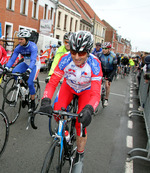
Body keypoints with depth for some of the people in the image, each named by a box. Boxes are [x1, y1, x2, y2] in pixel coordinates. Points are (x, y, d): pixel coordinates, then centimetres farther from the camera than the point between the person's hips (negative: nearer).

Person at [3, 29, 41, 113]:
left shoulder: (33, 46, -27)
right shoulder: (18, 48, -11)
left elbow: (33, 61, -39)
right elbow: (12, 59, -16)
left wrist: (28, 71, -55)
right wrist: (6, 68, -33)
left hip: (35, 65, -5)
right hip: (26, 63, 5)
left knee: (30, 83, -19)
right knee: (14, 72, -22)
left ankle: (33, 103, 1)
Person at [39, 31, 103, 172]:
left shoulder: (94, 64, -36)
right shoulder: (65, 59, -31)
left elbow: (96, 93, -40)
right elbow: (52, 82, -31)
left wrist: (88, 110, -59)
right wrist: (46, 101, -48)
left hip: (86, 90, -2)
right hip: (69, 86, 2)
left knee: (81, 123, -12)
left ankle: (79, 158, 12)